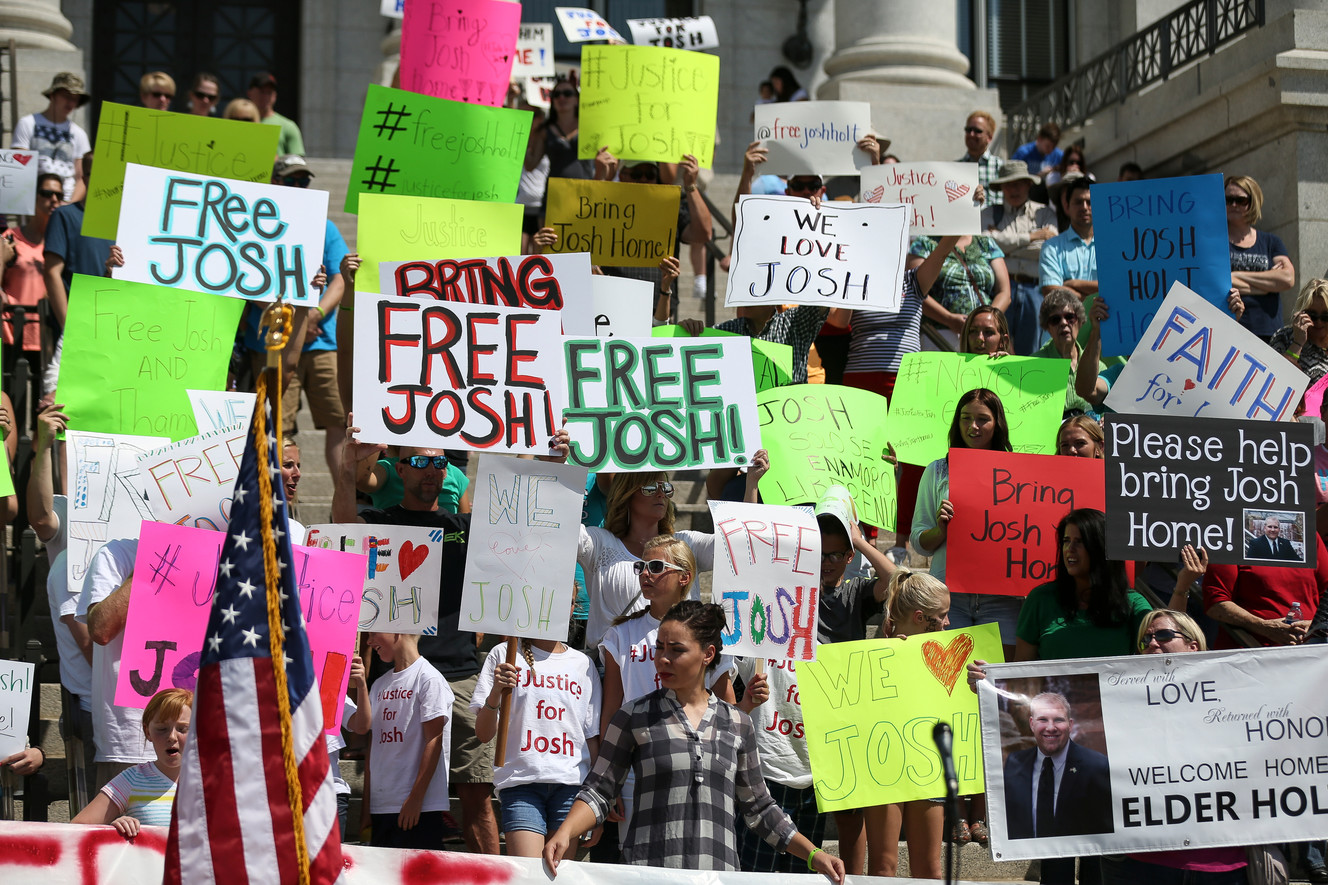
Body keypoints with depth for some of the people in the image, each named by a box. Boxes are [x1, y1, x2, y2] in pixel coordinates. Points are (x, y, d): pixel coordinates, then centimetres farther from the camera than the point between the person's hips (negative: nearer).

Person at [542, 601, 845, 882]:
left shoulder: (738, 724, 10)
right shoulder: (634, 717, 3)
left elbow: (759, 808, 16)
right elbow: (598, 791, 1)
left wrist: (813, 855, 9)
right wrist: (564, 833, -16)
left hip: (719, 870, 2)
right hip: (647, 873, -2)